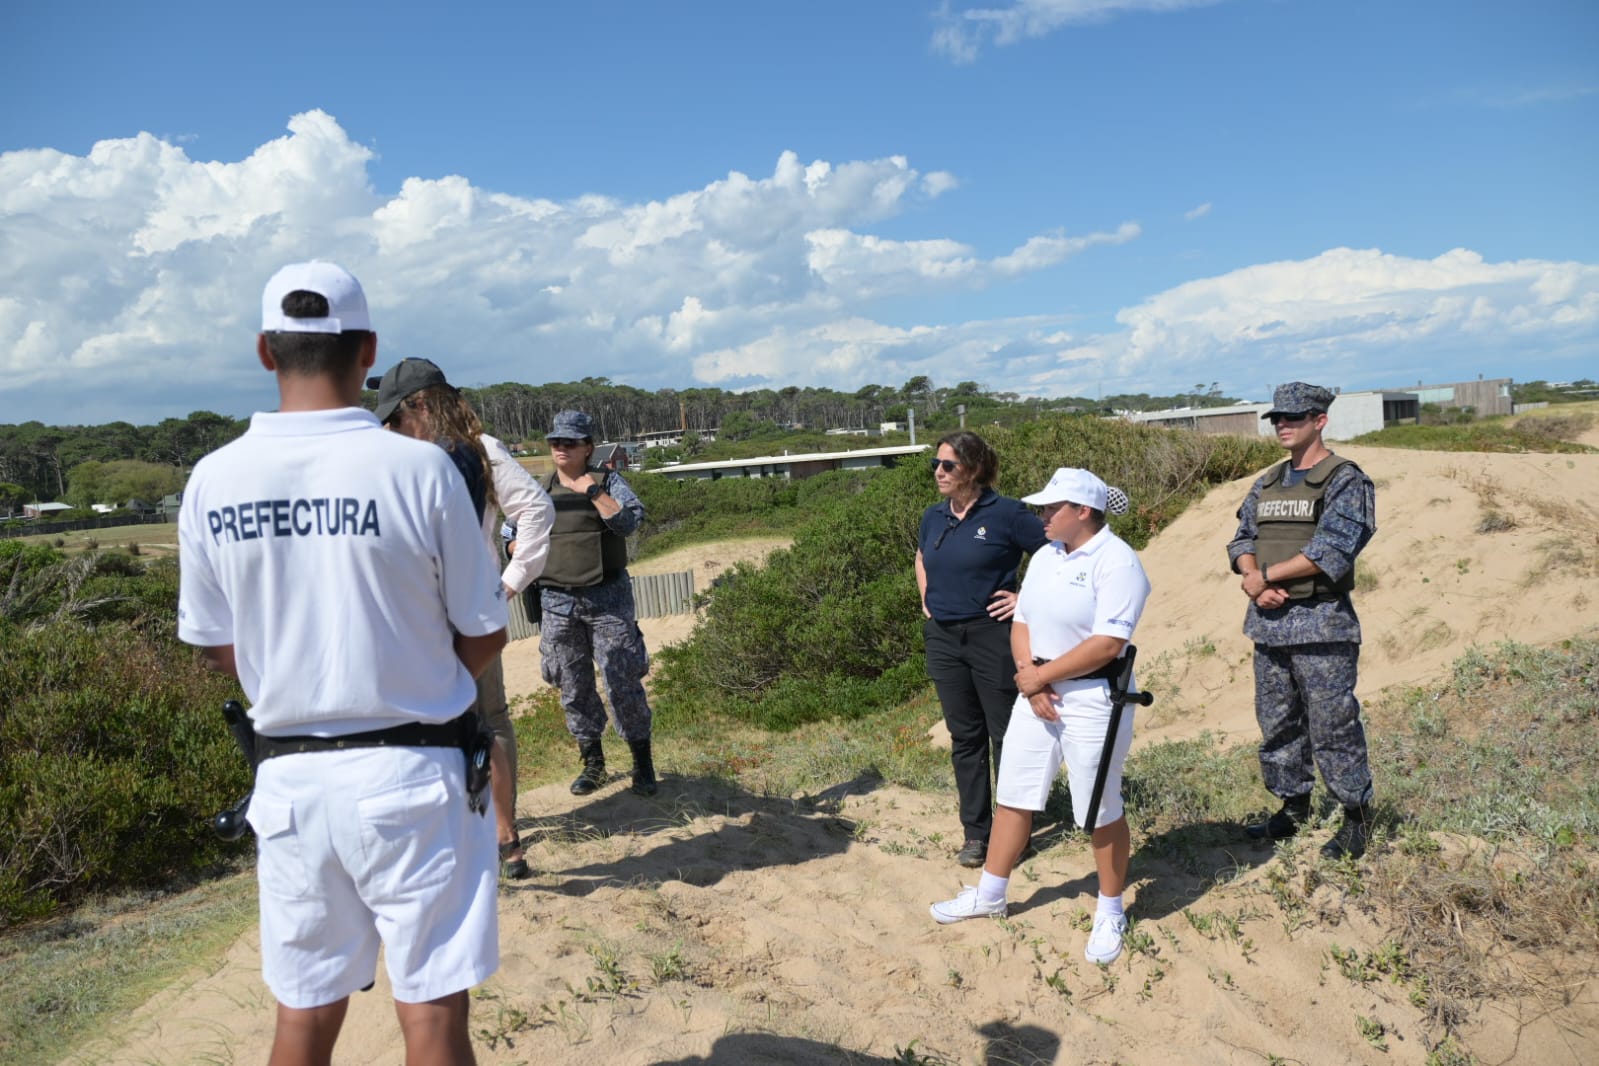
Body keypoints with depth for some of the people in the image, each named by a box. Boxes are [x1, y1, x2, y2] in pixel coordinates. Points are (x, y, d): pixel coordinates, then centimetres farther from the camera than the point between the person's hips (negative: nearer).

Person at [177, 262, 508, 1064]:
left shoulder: (213, 481, -4)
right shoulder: (419, 469, -14)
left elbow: (217, 648, 6)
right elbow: (484, 637, -5)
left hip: (288, 776, 4)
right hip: (407, 772, -3)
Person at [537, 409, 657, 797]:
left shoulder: (606, 480, 1)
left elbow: (629, 521, -15)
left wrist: (592, 491, -17)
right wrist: (527, 550, 0)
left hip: (608, 597, -3)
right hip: (557, 601, 4)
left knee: (623, 682, -3)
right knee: (573, 687, 9)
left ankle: (642, 763, 11)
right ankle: (592, 762, 24)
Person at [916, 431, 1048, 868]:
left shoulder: (1006, 514, -12)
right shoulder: (933, 517, 6)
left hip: (993, 635, -6)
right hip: (944, 638, 6)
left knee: (1006, 736, 5)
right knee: (965, 738, 12)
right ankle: (975, 832, 23)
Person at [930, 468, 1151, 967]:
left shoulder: (1117, 561, -15)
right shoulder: (1046, 555, 9)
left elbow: (1107, 644, -23)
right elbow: (1021, 623, 10)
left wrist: (1039, 676, -16)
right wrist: (1027, 673, -10)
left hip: (1092, 699, -7)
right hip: (1036, 693, 8)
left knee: (1101, 812, 6)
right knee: (1013, 795, 14)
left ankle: (1111, 914, 25)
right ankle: (990, 894, 30)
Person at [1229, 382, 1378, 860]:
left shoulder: (1345, 481, -7)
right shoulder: (1267, 484, 16)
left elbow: (1332, 551, -18)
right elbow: (1242, 539, 12)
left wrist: (1265, 576, -14)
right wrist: (1254, 578, -10)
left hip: (1321, 623, -7)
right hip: (1268, 623, 7)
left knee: (1332, 726, -1)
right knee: (1276, 723, 14)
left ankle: (1357, 816, 14)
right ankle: (1293, 807, 28)